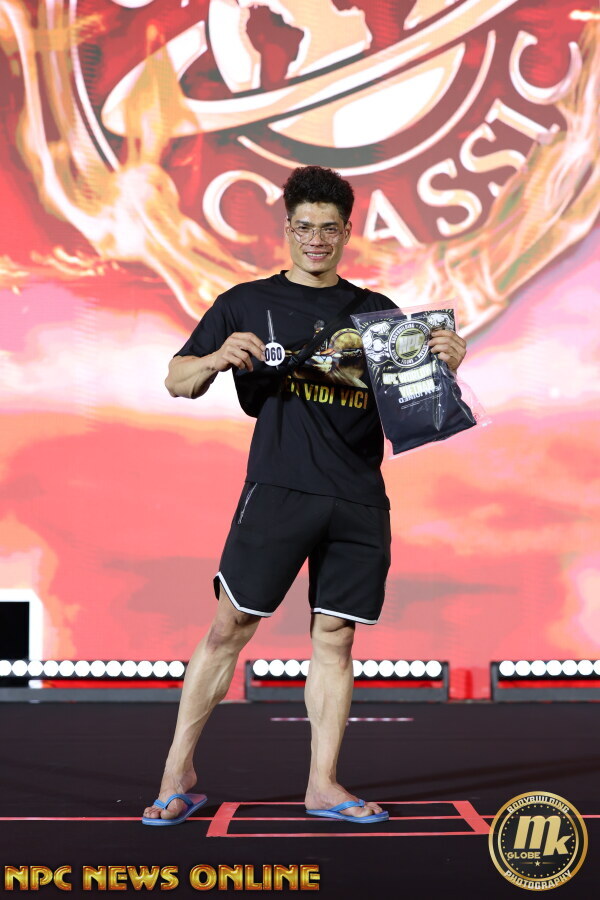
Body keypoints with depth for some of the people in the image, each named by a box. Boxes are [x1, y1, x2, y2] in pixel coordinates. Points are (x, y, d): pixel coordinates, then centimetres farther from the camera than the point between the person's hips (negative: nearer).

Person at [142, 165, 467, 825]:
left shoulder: (377, 312, 16)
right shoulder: (248, 303, 9)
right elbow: (178, 382, 9)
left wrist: (445, 363, -2)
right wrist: (219, 358, -11)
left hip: (358, 499, 3)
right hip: (279, 488, -3)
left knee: (335, 636, 4)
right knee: (229, 625, -5)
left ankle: (323, 784, 11)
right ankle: (178, 773, 4)